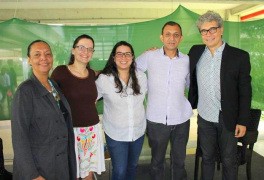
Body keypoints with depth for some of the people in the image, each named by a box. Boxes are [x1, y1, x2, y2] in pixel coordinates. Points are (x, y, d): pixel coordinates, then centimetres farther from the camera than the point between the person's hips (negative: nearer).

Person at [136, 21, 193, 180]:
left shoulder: (186, 60, 2)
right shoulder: (149, 57, -6)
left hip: (181, 119, 2)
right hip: (156, 119, -2)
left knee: (179, 160, 19)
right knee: (157, 160, 15)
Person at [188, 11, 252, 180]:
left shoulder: (240, 56, -10)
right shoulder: (195, 52, 0)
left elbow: (245, 92, -7)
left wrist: (243, 121, -8)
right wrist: (191, 104, 8)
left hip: (228, 120, -2)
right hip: (204, 117, 3)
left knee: (229, 161, 14)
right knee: (207, 158, 19)